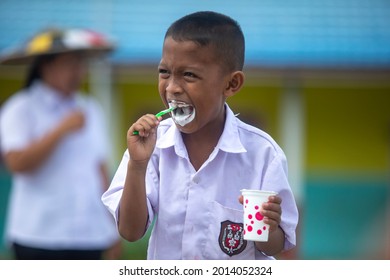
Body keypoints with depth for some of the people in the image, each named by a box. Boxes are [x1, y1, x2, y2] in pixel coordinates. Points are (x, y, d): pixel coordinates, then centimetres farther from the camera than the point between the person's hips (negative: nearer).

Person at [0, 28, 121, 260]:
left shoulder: (90, 110, 14)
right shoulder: (20, 110, -2)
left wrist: (113, 225, 15)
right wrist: (62, 130, -16)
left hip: (89, 234, 5)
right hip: (38, 237, -5)